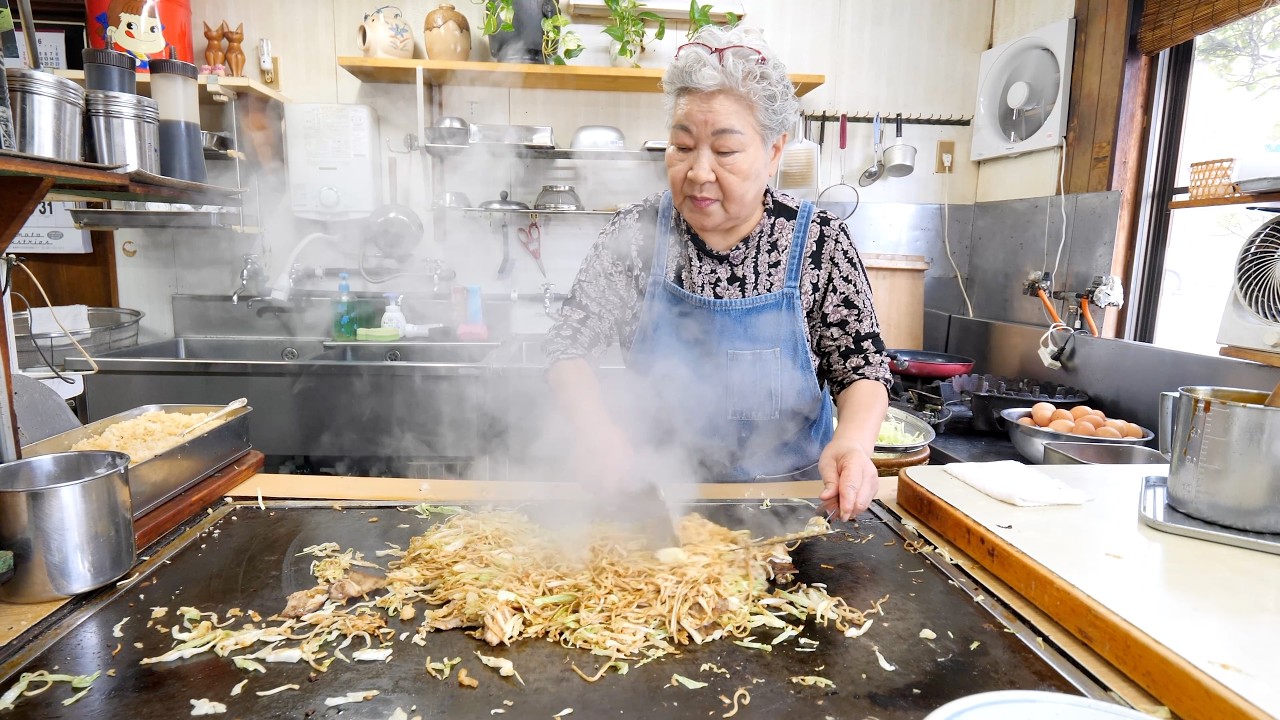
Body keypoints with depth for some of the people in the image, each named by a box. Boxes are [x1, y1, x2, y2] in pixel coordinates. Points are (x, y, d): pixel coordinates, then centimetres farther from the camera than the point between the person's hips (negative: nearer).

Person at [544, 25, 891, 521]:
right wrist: (593, 422, -24)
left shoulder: (820, 241, -8)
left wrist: (852, 441, -25)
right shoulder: (636, 234, -6)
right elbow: (568, 347, -4)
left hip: (791, 495, 0)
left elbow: (862, 370, -3)